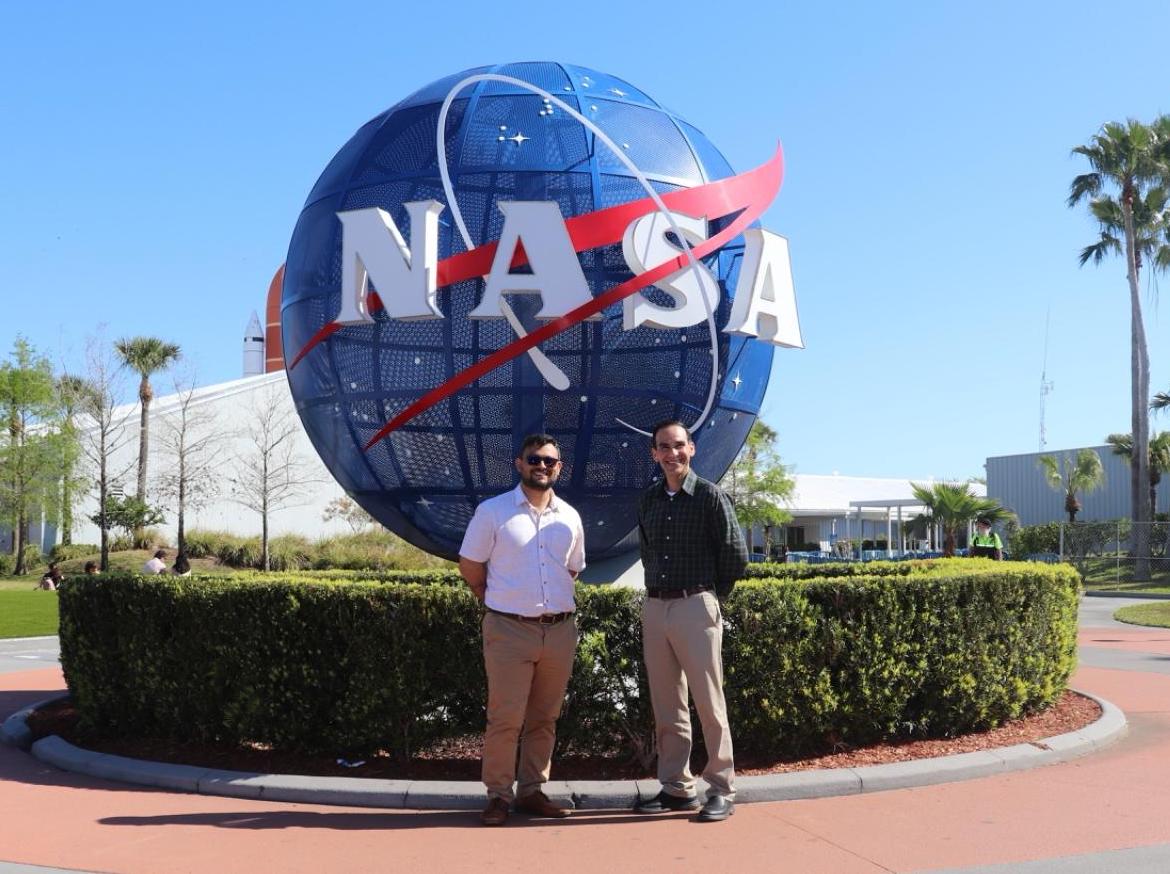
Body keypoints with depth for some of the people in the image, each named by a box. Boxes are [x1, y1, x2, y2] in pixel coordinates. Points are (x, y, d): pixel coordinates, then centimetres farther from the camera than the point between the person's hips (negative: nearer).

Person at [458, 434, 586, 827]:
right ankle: (498, 795, 7)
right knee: (505, 718, -4)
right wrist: (498, 602, 8)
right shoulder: (492, 511, -3)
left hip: (560, 629, 4)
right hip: (510, 629, -4)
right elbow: (469, 565, 3)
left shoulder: (570, 517, 9)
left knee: (544, 719, 10)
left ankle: (532, 791, 20)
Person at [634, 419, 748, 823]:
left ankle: (722, 790, 6)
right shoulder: (648, 500, 11)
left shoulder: (710, 495, -5)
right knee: (666, 706, 9)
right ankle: (677, 788, 18)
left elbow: (736, 554, -3)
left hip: (695, 607, -6)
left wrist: (712, 595, 4)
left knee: (709, 703, -2)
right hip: (654, 608, 6)